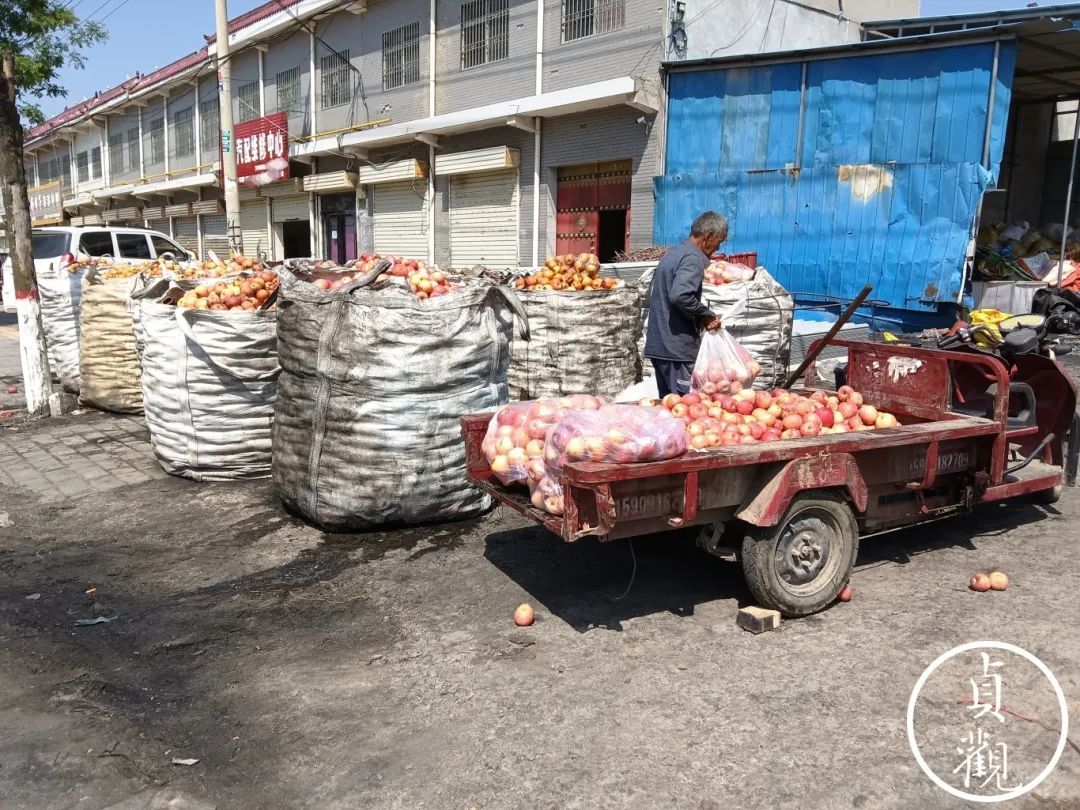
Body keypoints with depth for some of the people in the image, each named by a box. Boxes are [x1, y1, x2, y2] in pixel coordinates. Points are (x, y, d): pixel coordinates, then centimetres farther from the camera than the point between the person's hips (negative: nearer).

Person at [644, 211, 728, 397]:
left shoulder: (672, 253, 18)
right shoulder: (693, 258, -12)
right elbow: (680, 296, -27)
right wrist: (707, 315, -12)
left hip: (657, 345, 10)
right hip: (678, 347, -9)